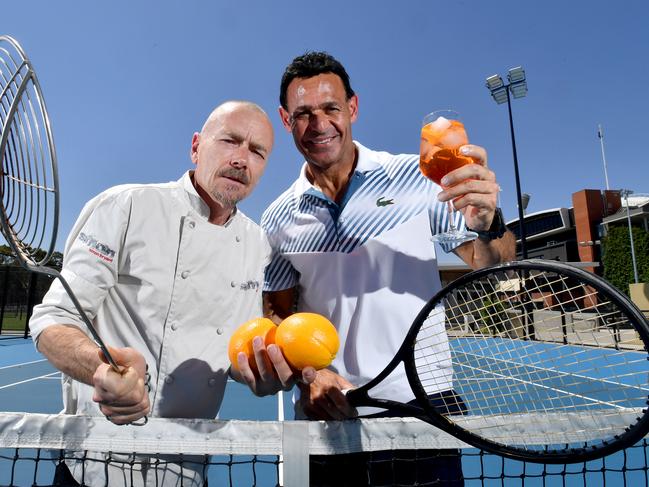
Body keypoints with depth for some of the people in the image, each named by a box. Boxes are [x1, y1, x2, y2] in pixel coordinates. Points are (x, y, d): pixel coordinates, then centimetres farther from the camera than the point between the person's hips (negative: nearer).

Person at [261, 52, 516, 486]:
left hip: (421, 406, -1)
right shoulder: (278, 220, 4)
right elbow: (278, 314, 6)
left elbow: (490, 265, -3)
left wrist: (486, 223, -24)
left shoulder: (416, 177, -3)